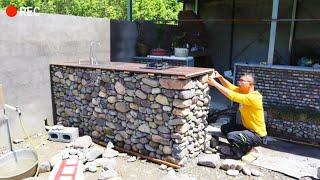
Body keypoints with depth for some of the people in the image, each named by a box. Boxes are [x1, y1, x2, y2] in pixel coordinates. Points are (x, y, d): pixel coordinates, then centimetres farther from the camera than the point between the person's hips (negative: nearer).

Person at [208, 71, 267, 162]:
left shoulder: (253, 97, -28)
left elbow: (233, 96, -37)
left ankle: (251, 151, 0)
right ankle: (244, 147, 13)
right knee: (225, 128, 4)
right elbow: (230, 87, 1)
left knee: (231, 136, -27)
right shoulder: (244, 92, -1)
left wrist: (215, 83, -36)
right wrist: (220, 77, -17)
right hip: (248, 128, 9)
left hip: (257, 135, -9)